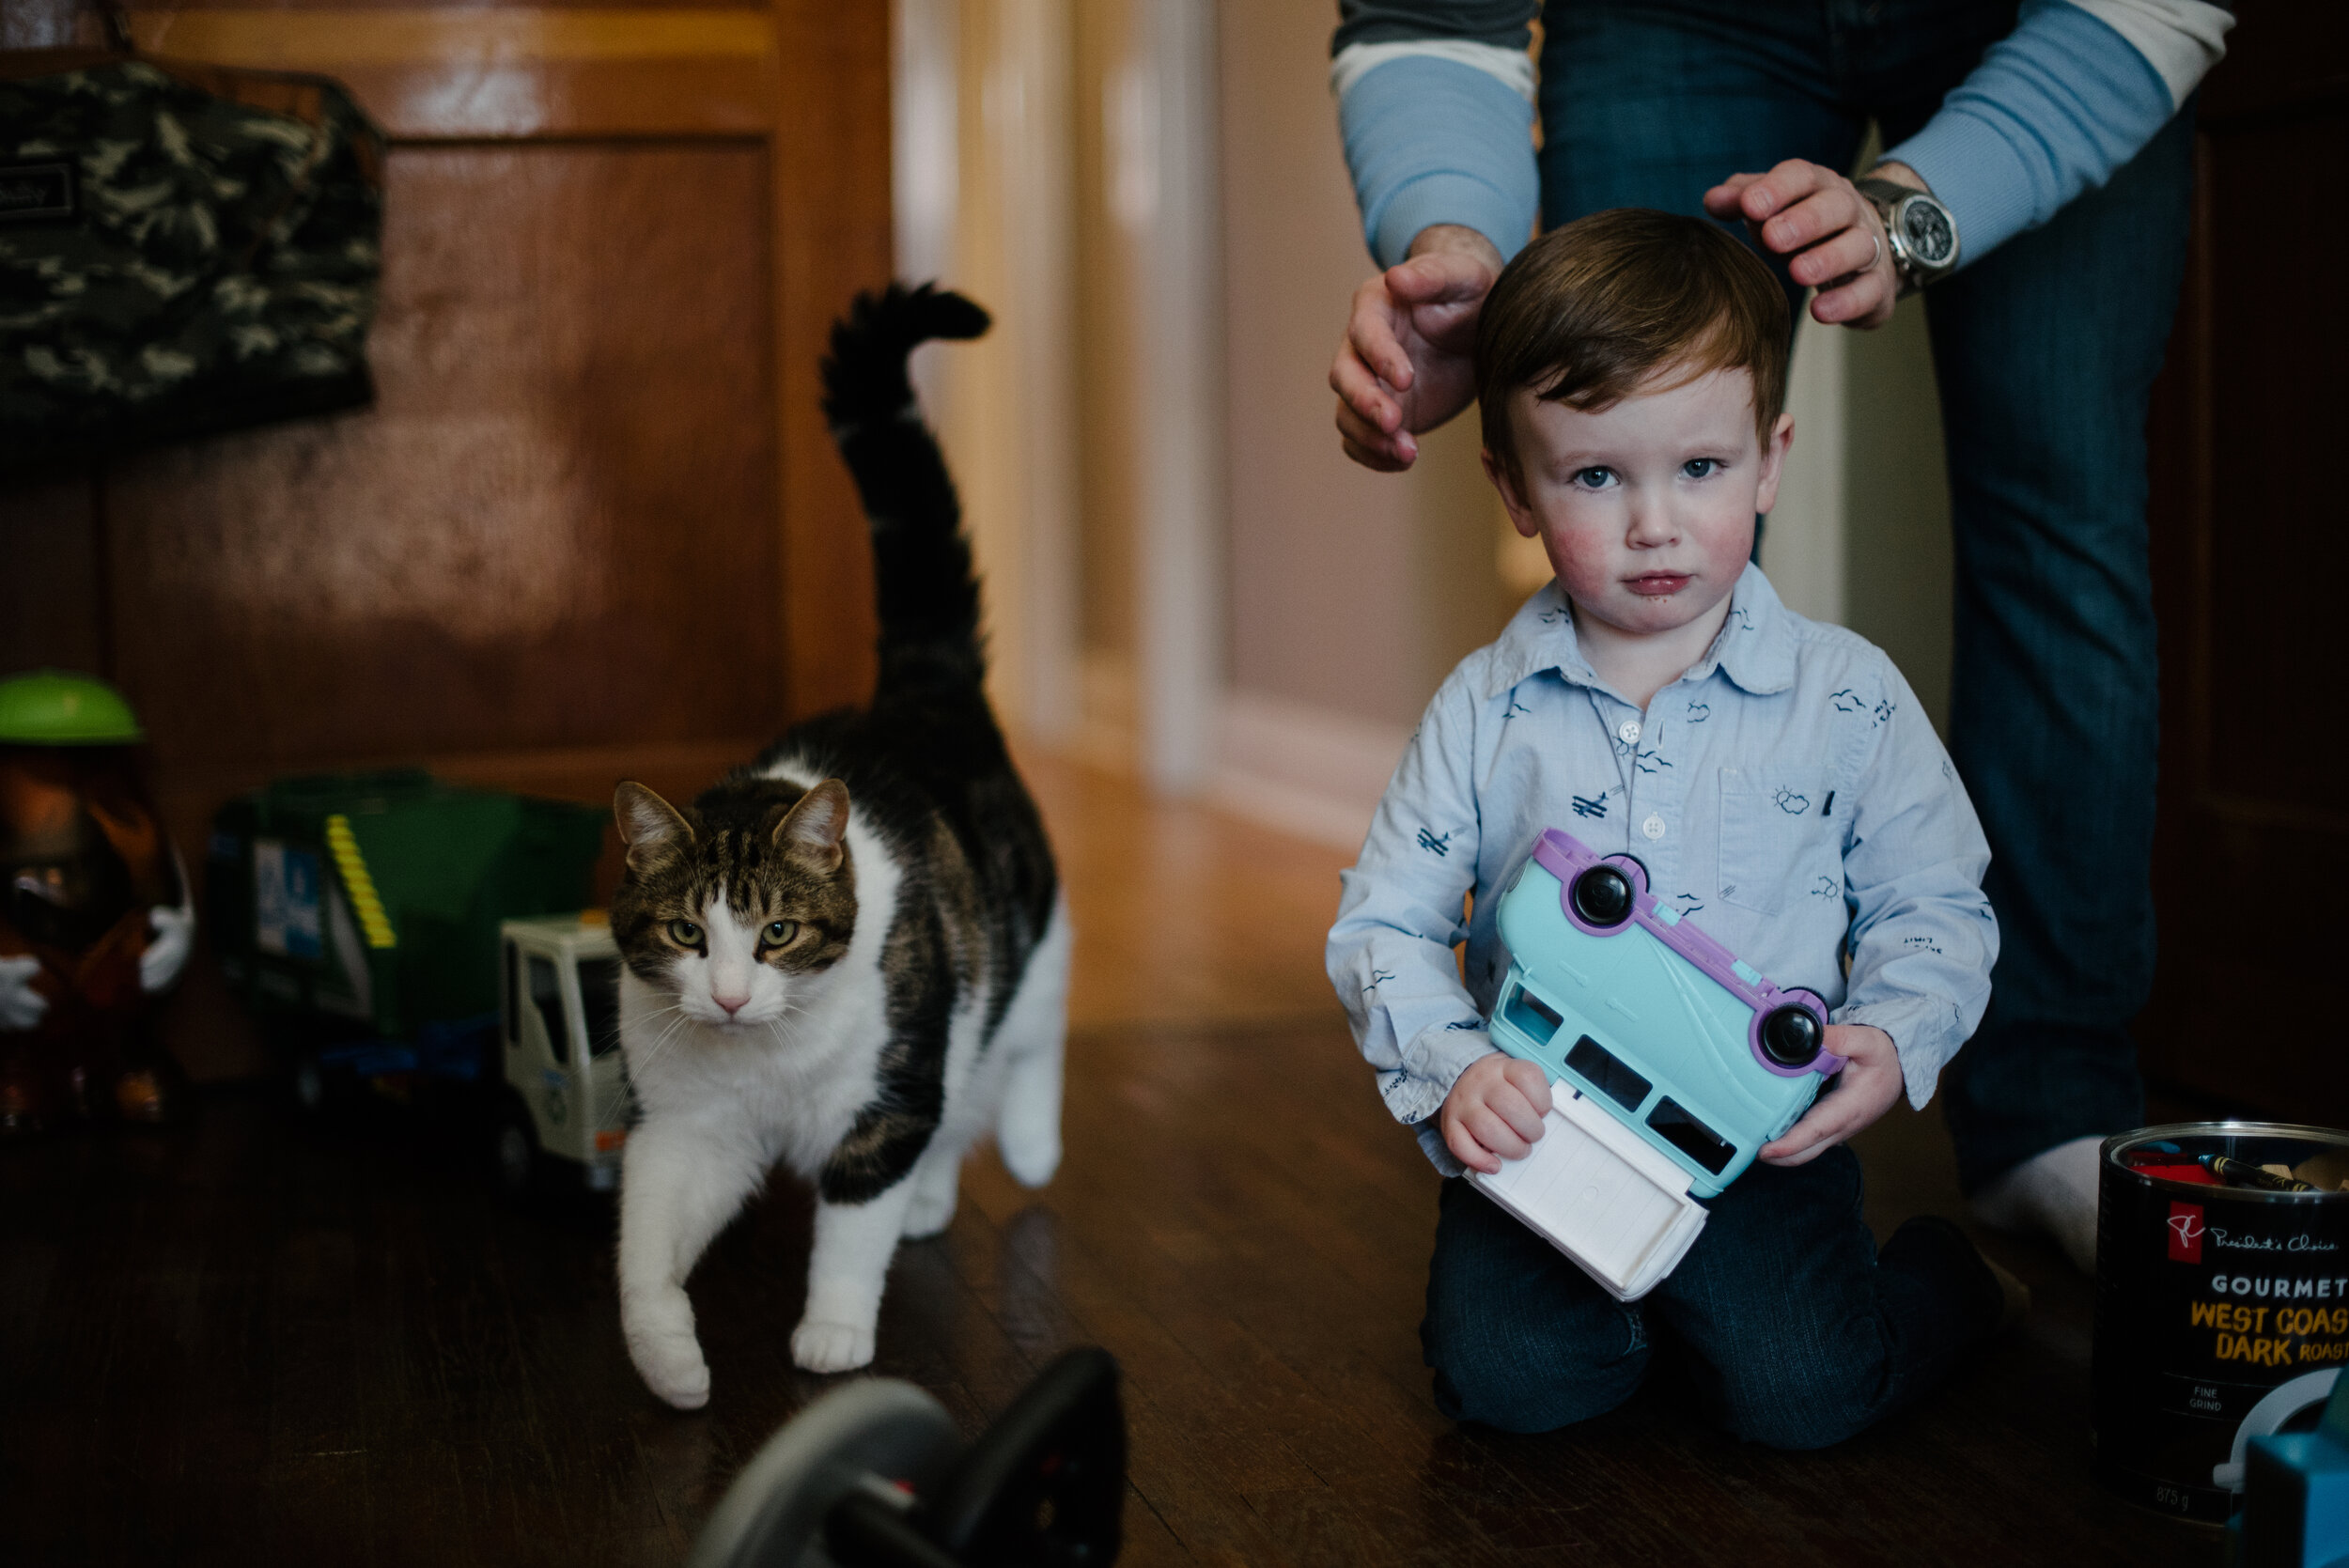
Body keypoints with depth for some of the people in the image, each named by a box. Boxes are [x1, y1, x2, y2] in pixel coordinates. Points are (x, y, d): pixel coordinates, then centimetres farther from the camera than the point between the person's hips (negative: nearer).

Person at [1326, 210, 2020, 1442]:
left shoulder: (1847, 694, -3)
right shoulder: (1485, 709, -2)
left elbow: (1935, 905, 5)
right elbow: (1383, 923, 2)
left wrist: (1894, 1037, -14)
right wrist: (1449, 1068, -16)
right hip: (1542, 1124, 1)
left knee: (1800, 1395, -16)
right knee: (1507, 1377, -18)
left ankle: (1950, 1280, 18)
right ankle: (1624, 1295, 17)